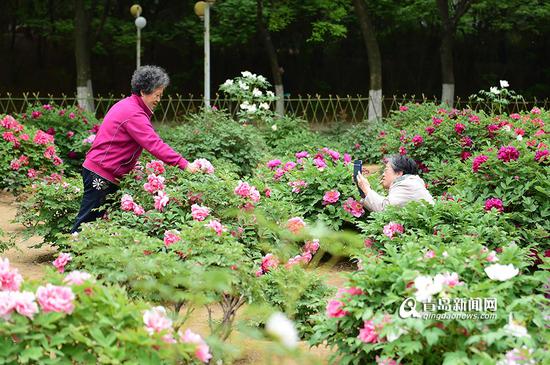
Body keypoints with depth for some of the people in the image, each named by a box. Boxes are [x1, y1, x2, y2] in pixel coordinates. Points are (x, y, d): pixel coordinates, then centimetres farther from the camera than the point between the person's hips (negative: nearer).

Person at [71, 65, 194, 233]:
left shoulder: (126, 106, 13)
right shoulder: (133, 114, -20)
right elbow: (155, 145, -27)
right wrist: (184, 165, -29)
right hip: (101, 175, -10)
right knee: (87, 220, -5)